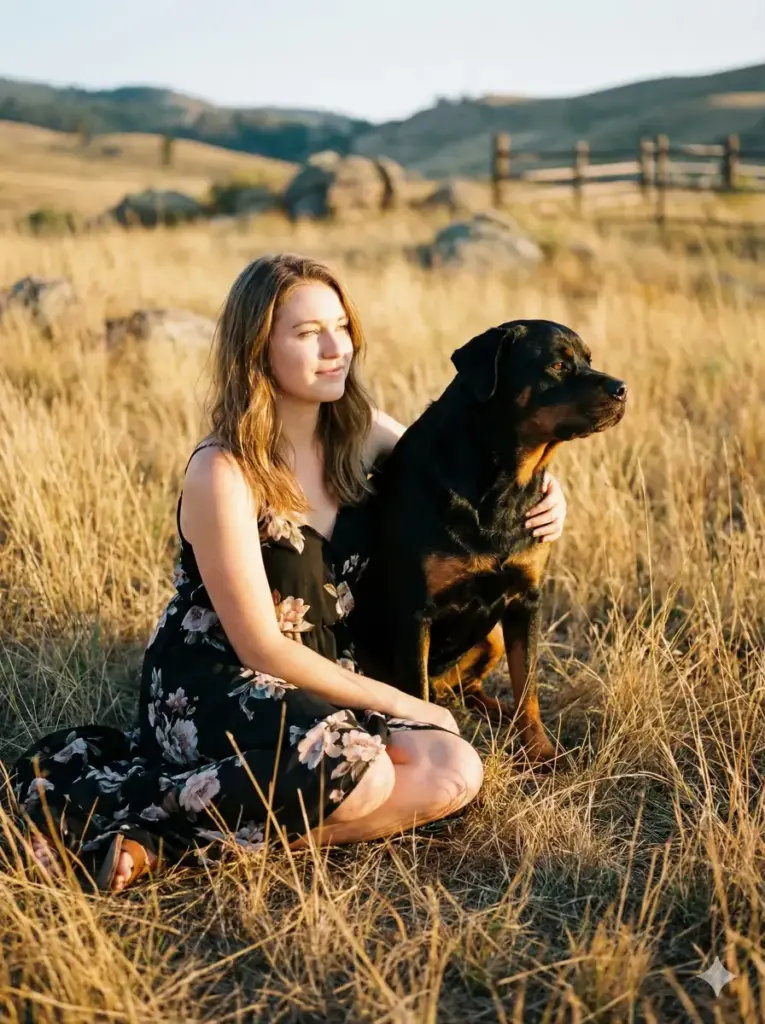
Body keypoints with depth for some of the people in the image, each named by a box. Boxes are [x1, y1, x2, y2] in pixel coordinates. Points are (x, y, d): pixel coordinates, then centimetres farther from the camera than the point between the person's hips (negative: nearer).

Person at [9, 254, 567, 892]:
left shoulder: (361, 432, -1)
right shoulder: (222, 473, -19)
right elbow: (261, 648, -18)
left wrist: (544, 487, -7)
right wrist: (397, 703, -13)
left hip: (315, 678, 7)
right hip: (207, 684, -7)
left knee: (454, 775, -17)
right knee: (356, 774, -34)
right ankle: (122, 804, -16)